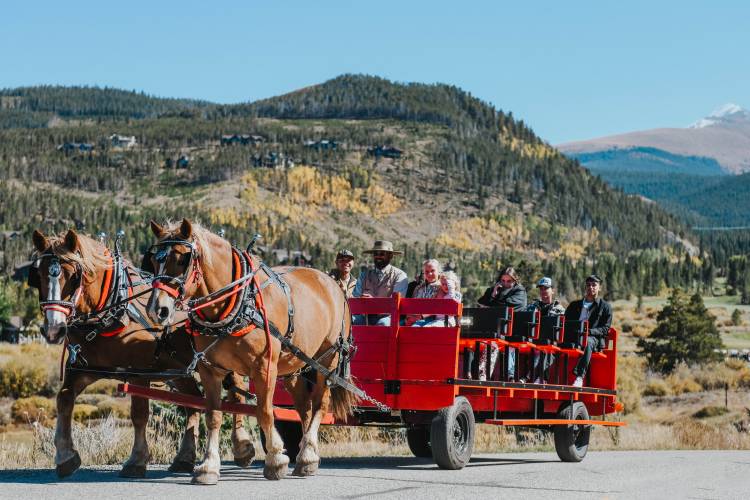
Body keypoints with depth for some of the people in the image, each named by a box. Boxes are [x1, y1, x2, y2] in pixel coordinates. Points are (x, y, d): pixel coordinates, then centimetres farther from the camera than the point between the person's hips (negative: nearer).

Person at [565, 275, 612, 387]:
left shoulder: (605, 307, 15)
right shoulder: (574, 305, 27)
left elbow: (605, 329, 5)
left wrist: (589, 331, -12)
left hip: (594, 339, -3)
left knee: (588, 342, -40)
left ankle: (579, 377, -51)